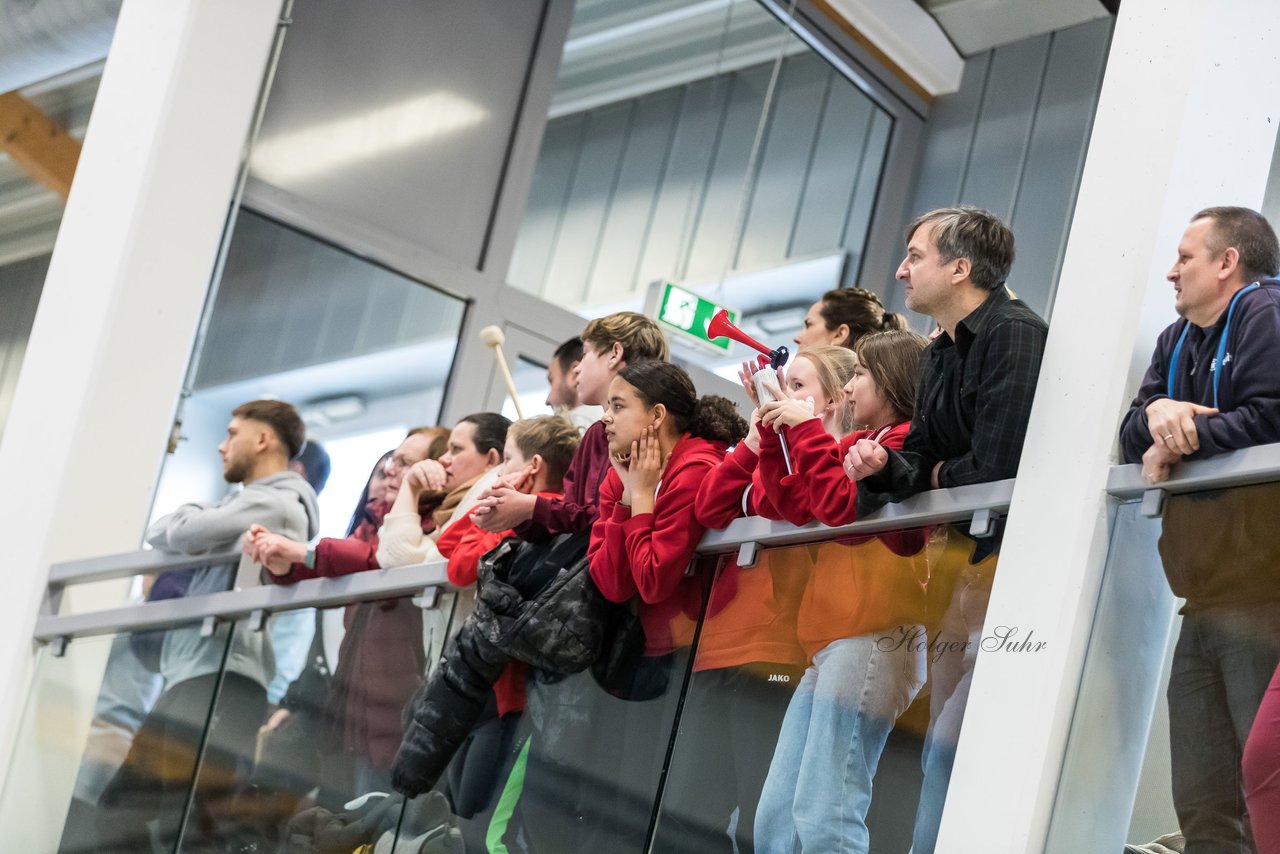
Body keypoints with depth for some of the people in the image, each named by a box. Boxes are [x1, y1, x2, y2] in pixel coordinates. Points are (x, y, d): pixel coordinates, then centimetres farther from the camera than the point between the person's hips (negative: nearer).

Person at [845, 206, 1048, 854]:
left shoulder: (1014, 336, -14)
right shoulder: (941, 356, 16)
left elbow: (995, 465, -22)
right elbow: (921, 460, 14)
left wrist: (939, 476, -3)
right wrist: (883, 466, -8)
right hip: (960, 558, 10)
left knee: (953, 745, -13)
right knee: (941, 751, 12)